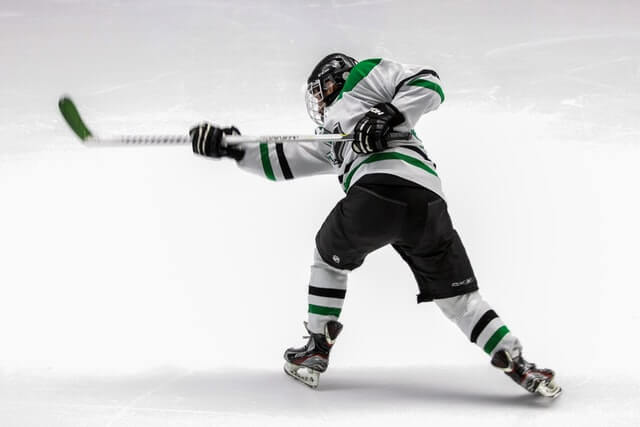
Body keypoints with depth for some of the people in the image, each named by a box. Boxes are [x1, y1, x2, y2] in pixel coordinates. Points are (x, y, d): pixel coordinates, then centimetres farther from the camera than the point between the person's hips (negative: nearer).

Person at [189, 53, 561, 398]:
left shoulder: (366, 75, 23)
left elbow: (428, 85, 9)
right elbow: (283, 161, 38)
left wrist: (388, 115, -2)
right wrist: (231, 147, 35)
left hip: (384, 184, -7)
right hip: (428, 202, 7)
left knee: (330, 256, 20)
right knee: (459, 297, 8)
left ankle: (317, 351, 23)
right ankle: (517, 364, -4)